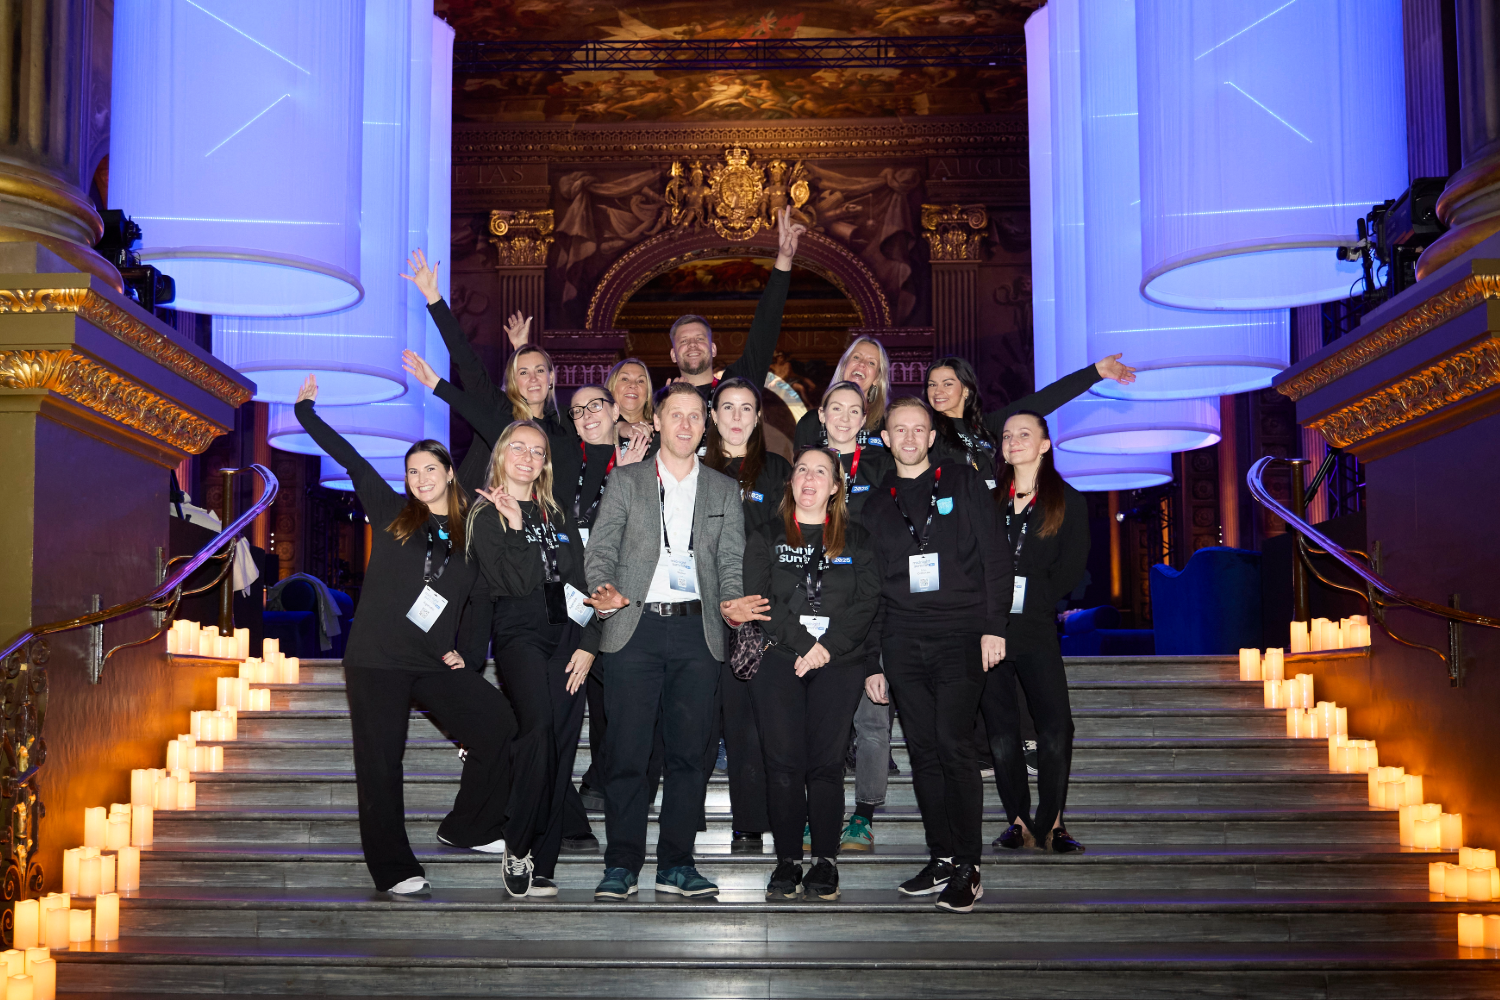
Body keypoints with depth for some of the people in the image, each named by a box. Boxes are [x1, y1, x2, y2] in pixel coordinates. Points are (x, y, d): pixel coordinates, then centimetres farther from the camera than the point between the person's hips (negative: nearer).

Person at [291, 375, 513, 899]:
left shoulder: (471, 534, 9)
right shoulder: (391, 514, 5)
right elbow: (350, 459, 6)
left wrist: (458, 650, 0)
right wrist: (306, 411, 10)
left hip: (434, 663, 2)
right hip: (376, 661, -2)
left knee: (498, 724, -10)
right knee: (381, 764, -2)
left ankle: (469, 828, 8)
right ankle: (394, 870, 8)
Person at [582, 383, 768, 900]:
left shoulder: (724, 490, 17)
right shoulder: (626, 481, 12)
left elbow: (731, 561, 11)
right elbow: (600, 549, 6)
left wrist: (731, 603, -9)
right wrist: (605, 590, -14)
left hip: (697, 630, 2)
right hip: (636, 628, -1)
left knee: (688, 750, 1)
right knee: (627, 749, -5)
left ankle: (676, 863, 10)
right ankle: (622, 863, 3)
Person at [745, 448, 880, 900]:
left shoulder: (856, 540, 14)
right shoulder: (765, 537, 14)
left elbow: (868, 601, 3)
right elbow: (758, 599, 1)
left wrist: (828, 646, -11)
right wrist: (801, 643, -11)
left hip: (840, 660, 0)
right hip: (778, 659, 0)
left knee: (826, 761, -6)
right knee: (784, 761, -6)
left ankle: (826, 861, 1)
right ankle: (788, 860, 0)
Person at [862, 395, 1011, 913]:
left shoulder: (962, 482, 6)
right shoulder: (877, 503, 15)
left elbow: (995, 557, 1)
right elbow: (870, 585, 16)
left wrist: (993, 626, -8)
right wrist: (870, 659, 12)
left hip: (959, 633, -4)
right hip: (902, 641, 4)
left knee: (953, 743, -12)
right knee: (923, 751, 4)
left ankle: (967, 868, -6)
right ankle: (942, 857, 13)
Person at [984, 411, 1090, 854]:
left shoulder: (1068, 501, 8)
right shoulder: (987, 496, 14)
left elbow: (1070, 568, 3)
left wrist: (1031, 600, -5)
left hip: (1035, 627, -2)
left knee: (1056, 725, -11)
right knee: (1000, 729, 1)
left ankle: (1051, 823, 0)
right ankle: (1018, 821, 9)